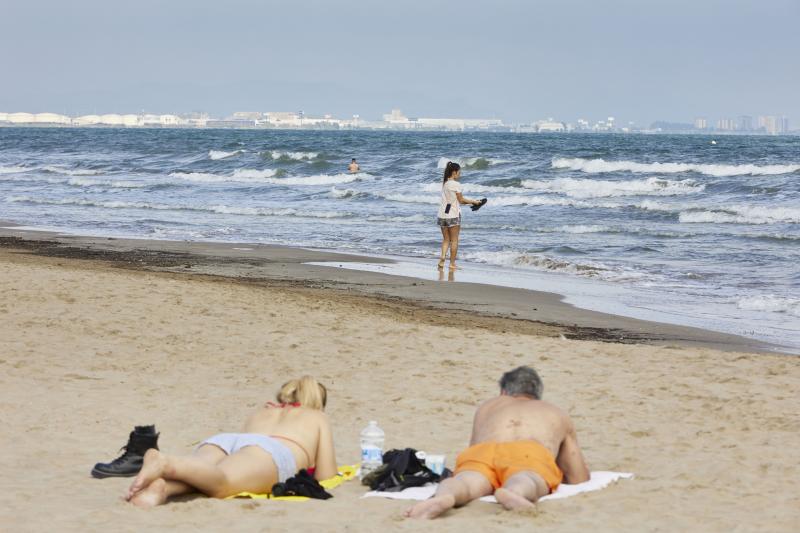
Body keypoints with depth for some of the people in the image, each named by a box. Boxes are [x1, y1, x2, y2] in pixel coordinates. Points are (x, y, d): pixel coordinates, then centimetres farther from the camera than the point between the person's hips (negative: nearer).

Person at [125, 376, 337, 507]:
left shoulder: (260, 412, 48)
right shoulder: (318, 417, 37)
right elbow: (325, 477, 28)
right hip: (275, 451, -4)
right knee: (221, 482, -38)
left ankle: (159, 485, -68)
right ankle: (165, 463, -68)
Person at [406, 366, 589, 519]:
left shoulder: (488, 407, 43)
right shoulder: (558, 415, 40)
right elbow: (579, 478, 40)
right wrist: (556, 472, 61)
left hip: (481, 452, 1)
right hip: (530, 456, -1)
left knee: (467, 482, -29)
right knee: (522, 484, -33)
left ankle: (443, 497, -65)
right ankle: (514, 493, -70)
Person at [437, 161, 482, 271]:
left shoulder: (444, 183, 10)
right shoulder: (456, 184, -12)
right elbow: (460, 200, -5)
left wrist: (469, 202, 17)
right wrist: (473, 202, 9)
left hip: (442, 215, 6)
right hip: (453, 215, -6)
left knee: (446, 239, 13)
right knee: (454, 240, 5)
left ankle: (442, 256, -9)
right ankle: (452, 264, 8)